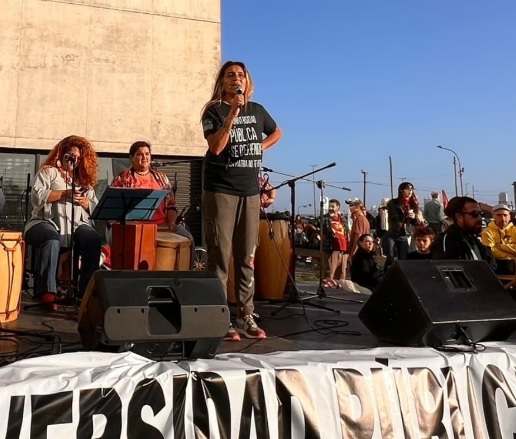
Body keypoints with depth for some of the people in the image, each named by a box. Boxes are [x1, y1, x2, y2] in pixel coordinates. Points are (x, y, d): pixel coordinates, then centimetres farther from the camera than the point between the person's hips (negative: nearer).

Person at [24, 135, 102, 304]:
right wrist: (64, 194, -12)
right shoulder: (48, 171, 13)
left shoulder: (85, 180, 25)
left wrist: (85, 202, -3)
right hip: (48, 222, -3)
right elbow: (36, 196, -5)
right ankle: (46, 291, -37)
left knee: (94, 240, -28)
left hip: (77, 225, 3)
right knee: (52, 240, -37)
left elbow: (96, 208, 19)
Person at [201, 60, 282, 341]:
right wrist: (232, 113, -21)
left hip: (250, 192, 5)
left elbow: (276, 132, 29)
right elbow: (216, 147, -17)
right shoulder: (214, 110, -2)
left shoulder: (257, 110, 11)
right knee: (220, 257, -5)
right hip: (220, 191, -5)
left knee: (247, 258, 8)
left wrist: (261, 147, 11)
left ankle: (245, 317, 15)